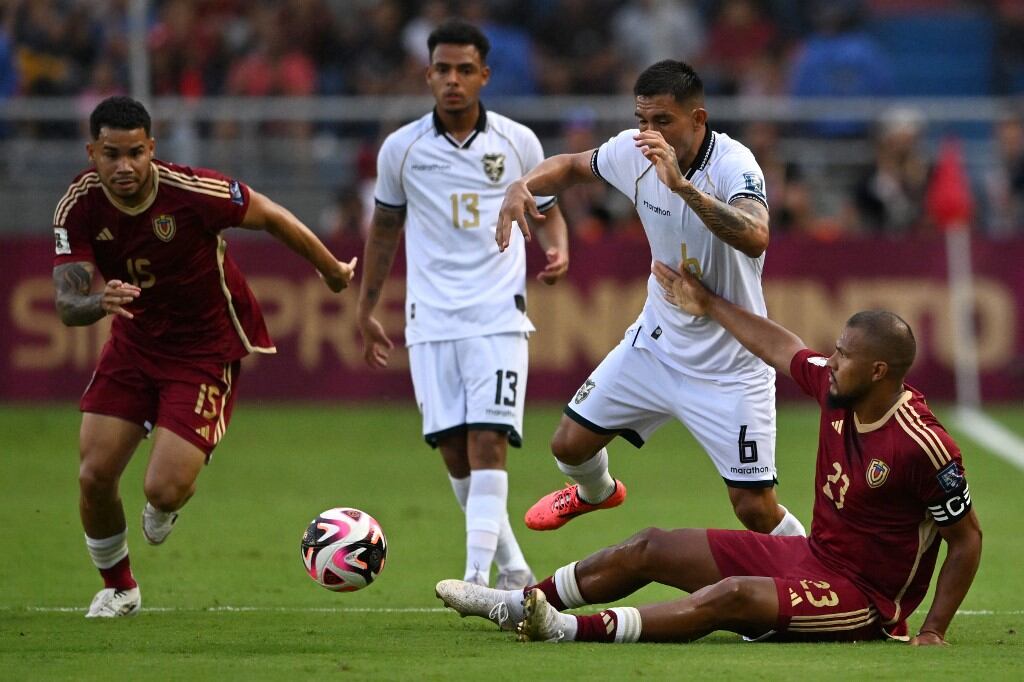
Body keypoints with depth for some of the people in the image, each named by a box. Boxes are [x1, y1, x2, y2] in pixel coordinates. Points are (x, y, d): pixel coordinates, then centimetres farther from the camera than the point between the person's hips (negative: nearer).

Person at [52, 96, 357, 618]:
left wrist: (333, 272, 6)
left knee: (164, 489, -16)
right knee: (94, 476, -5)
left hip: (206, 352, -4)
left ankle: (163, 508, 26)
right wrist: (102, 302, -48)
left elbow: (272, 218, -9)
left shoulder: (194, 192, -27)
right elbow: (66, 305, -23)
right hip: (134, 341, 4)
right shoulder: (79, 208, -17)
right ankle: (118, 589, 23)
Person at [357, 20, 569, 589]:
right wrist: (366, 309, 21)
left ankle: (477, 579, -19)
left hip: (499, 314, -2)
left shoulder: (518, 142, 3)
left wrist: (557, 251, -6)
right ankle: (512, 568, 14)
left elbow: (547, 210, 16)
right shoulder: (401, 149, 4)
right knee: (454, 452, -2)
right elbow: (385, 226, 18)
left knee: (488, 442, -15)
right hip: (431, 321, 2)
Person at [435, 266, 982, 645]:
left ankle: (577, 630, -39)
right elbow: (783, 350, 18)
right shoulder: (838, 390, -2)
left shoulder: (922, 447, -25)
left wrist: (933, 632, -21)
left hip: (864, 598, -9)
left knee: (734, 596, -35)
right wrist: (708, 306, 28)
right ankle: (519, 605, 16)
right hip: (812, 555, 9)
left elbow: (967, 538, -17)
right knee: (651, 548, 9)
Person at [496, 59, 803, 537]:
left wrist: (682, 184, -56)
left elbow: (754, 239, -48)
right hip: (656, 342, 6)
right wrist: (523, 186, -7)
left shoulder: (734, 165, -28)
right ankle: (595, 492, 48)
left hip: (729, 366, -6)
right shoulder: (633, 152, -9)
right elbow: (573, 166, 14)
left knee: (755, 509, -10)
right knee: (570, 445, 11)